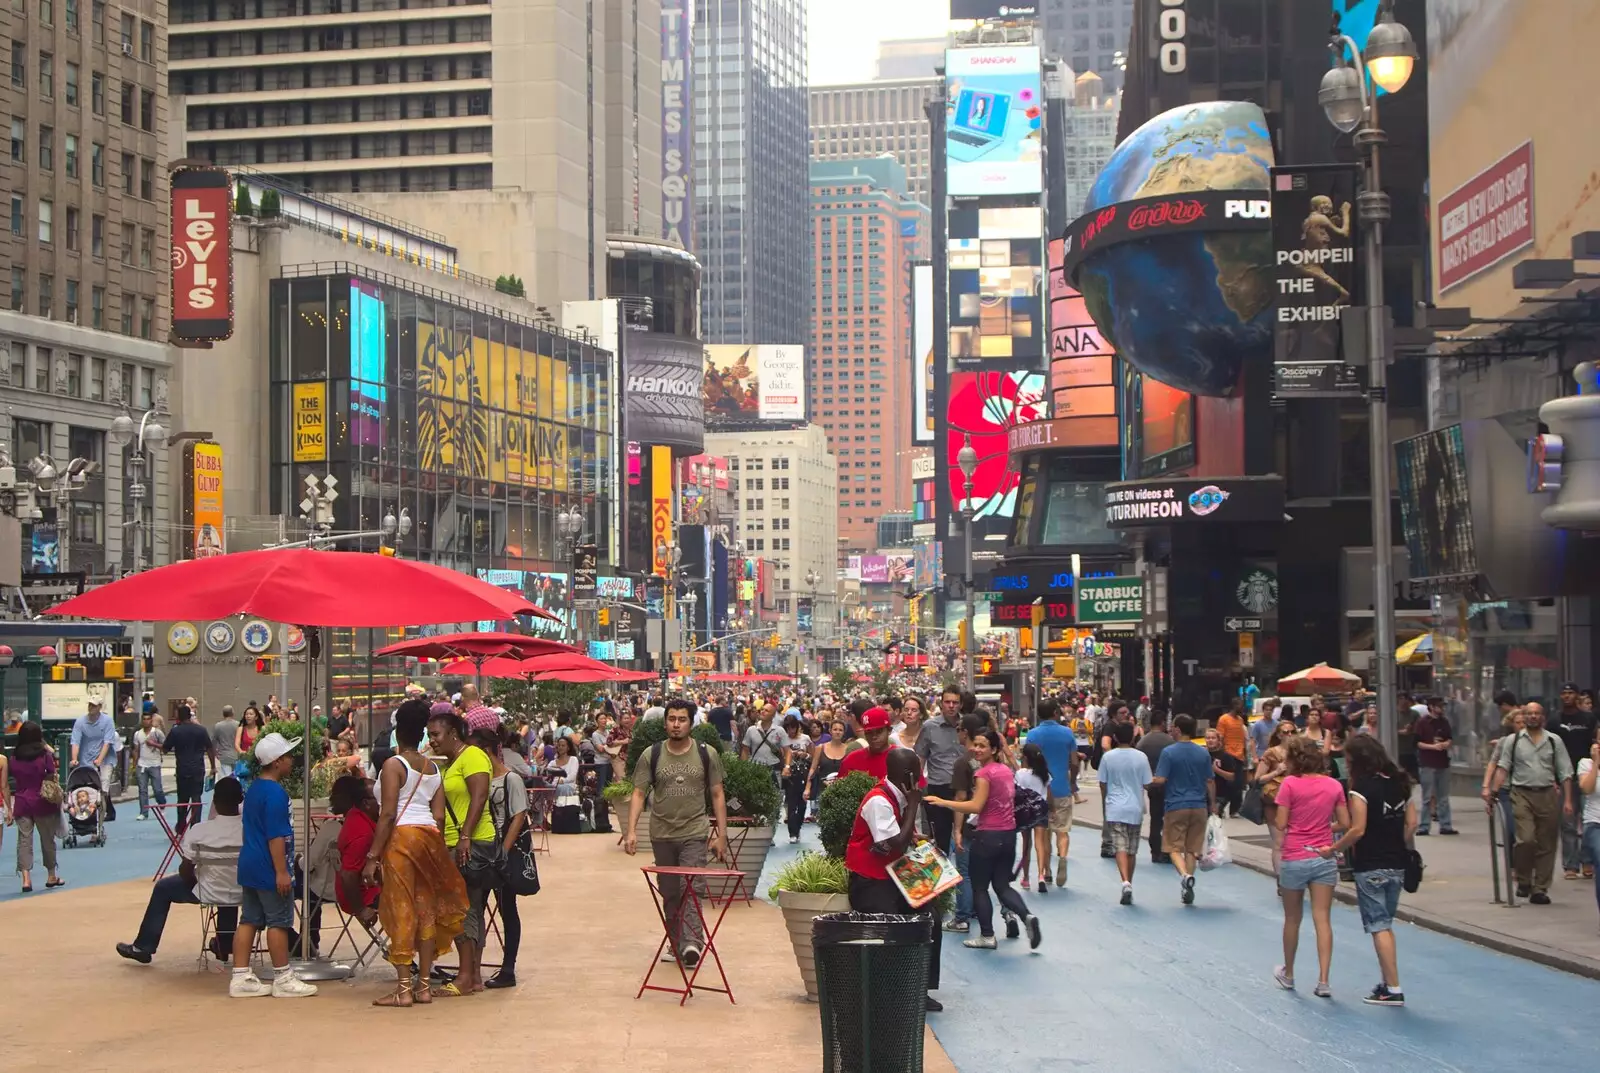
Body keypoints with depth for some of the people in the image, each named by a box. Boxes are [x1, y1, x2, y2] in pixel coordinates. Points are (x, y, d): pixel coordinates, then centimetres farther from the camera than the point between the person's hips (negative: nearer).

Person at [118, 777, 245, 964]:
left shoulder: (199, 831, -20)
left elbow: (185, 871, -11)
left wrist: (193, 879, 12)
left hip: (210, 894, -3)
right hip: (243, 893, 3)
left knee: (163, 888, 23)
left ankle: (143, 947, 32)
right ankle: (225, 946, 50)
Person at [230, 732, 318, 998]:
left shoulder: (253, 787, 13)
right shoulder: (275, 793, -17)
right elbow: (276, 836, -21)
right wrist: (281, 871, -20)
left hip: (248, 866, 10)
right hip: (268, 868, -10)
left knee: (249, 920, 10)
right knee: (278, 922, -1)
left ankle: (241, 978, 10)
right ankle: (283, 979, 6)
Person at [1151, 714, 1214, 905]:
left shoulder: (1169, 752, -9)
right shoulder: (1203, 753, 3)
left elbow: (1160, 780, -14)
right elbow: (1210, 782, 8)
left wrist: (1148, 781, 7)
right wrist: (1212, 805, 19)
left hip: (1176, 806, -4)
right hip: (1199, 807, 4)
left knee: (1174, 847, 4)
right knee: (1192, 849, 11)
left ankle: (1185, 875, -23)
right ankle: (1187, 891, 13)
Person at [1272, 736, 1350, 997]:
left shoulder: (1290, 784, -10)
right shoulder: (1334, 785, 0)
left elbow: (1281, 824, -11)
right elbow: (1345, 823, 2)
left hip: (1294, 860, -2)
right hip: (1324, 858, 2)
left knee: (1292, 919, 13)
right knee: (1323, 919, 0)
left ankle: (1288, 974, 28)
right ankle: (1323, 980, -7)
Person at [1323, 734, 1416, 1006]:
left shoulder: (1362, 787, -14)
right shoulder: (1400, 783, 7)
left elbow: (1358, 830, -18)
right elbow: (1412, 823, 9)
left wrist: (1333, 849, -6)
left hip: (1370, 866, -7)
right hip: (1397, 864, 7)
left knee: (1379, 926, -2)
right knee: (1385, 924, 17)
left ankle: (1393, 989, -4)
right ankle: (1388, 982, 18)